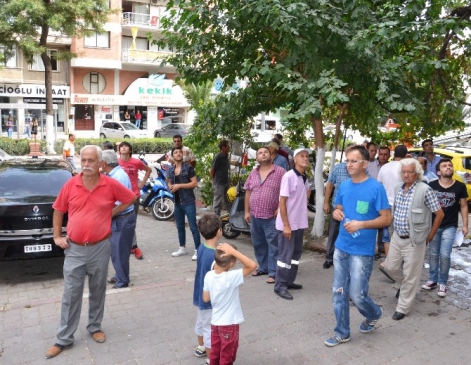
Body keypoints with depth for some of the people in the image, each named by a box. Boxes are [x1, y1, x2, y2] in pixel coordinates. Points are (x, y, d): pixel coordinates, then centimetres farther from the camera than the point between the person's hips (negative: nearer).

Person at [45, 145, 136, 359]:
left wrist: (112, 213, 0)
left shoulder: (111, 185, -8)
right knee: (71, 295, 7)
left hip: (100, 248, 0)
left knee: (98, 292, 15)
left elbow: (130, 199, 8)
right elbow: (58, 210, 8)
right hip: (74, 249, 1)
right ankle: (64, 339, 19)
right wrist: (57, 236, 3)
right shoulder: (70, 185, -4)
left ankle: (95, 327, 34)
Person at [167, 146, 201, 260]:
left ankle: (198, 250, 0)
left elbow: (194, 183, -12)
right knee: (180, 227, 15)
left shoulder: (188, 167, -6)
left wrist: (180, 185, -18)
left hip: (188, 202, -6)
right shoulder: (170, 170, 9)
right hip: (177, 202, 6)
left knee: (193, 227, -5)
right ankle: (182, 248, 28)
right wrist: (170, 187, -1)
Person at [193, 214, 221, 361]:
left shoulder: (201, 248, -6)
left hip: (200, 295, 9)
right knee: (210, 330, 8)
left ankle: (201, 348, 50)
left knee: (201, 322, 28)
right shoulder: (214, 256, -31)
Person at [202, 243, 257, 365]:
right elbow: (252, 266, -33)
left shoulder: (209, 276, -11)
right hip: (229, 324, -6)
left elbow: (205, 299, -2)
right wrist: (233, 251, -36)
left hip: (215, 322, 6)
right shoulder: (231, 277, -28)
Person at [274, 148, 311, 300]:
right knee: (285, 255, -2)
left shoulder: (305, 178, 6)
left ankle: (289, 281, 27)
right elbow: (282, 202, -17)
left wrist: (308, 189, 4)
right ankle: (280, 286, 7)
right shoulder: (289, 176, -16)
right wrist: (286, 225, -19)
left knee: (296, 254, 15)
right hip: (287, 224, -8)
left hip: (299, 223, 8)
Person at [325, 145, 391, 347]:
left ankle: (374, 315, 35)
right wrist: (336, 213, -6)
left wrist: (360, 224, -23)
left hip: (362, 251, -6)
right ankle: (342, 333, 25)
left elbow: (386, 219, -11)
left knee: (357, 295, 2)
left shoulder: (376, 188, -12)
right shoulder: (344, 185, 5)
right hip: (341, 247, 6)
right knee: (339, 293, 10)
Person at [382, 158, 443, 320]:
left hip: (413, 240, -6)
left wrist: (430, 235, -4)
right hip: (397, 237, 6)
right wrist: (395, 226, 13)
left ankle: (403, 308, 17)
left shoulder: (425, 190, -15)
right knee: (390, 267, 14)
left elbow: (439, 214, -9)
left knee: (410, 275, 4)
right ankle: (404, 285, 44)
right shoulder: (400, 189, 5)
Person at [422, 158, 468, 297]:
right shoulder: (432, 186, -7)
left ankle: (442, 283, 11)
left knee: (444, 255, -5)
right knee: (433, 254, 11)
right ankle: (433, 280, 25)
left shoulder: (460, 186, -6)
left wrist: (465, 225, 2)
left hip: (450, 226, -1)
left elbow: (463, 206, 3)